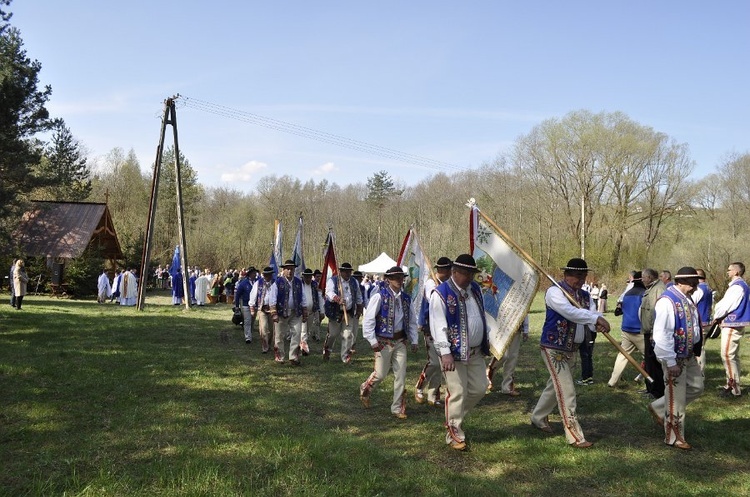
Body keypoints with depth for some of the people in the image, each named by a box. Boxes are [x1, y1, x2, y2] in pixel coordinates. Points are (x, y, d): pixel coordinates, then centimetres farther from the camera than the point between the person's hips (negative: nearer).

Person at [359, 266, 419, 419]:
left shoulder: (406, 299, 7)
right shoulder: (380, 297, -10)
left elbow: (412, 321, 16)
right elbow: (368, 319, -10)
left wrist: (414, 340, 9)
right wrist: (373, 341, -13)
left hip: (400, 341, 5)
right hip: (384, 341, -5)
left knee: (401, 375, 4)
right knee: (381, 373, 1)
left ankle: (398, 408, 16)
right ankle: (365, 390, 33)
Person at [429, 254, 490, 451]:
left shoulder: (475, 289, 9)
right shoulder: (441, 294, -14)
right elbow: (439, 325, -19)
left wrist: (487, 341, 17)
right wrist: (445, 352, -26)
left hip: (476, 352, 7)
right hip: (454, 353, -7)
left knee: (479, 389, 11)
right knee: (457, 394, -5)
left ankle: (454, 417, 31)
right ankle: (454, 435, 9)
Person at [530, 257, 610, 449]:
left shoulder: (585, 296, 7)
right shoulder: (555, 292, -17)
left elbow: (592, 316, -8)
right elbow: (570, 312, -33)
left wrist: (599, 323, -32)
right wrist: (596, 318, -39)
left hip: (571, 349, 8)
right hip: (554, 349, -8)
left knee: (555, 385, 21)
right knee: (567, 392, -8)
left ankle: (538, 417, 41)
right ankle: (575, 436, -2)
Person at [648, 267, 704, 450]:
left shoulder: (687, 299, 6)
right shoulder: (667, 301, -23)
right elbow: (661, 335, -25)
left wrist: (695, 349, 17)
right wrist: (671, 362, -24)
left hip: (689, 355, 9)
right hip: (675, 357, -9)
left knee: (696, 387, 18)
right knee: (676, 397, 2)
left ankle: (659, 408, 29)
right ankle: (674, 437, 18)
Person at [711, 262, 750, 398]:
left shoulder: (737, 286, -18)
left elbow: (726, 305, -17)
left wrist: (716, 316, -1)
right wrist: (719, 316, 6)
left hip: (732, 326, -11)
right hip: (734, 324, 11)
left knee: (727, 356, -8)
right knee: (733, 356, 15)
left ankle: (734, 388, -5)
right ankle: (733, 385, 22)